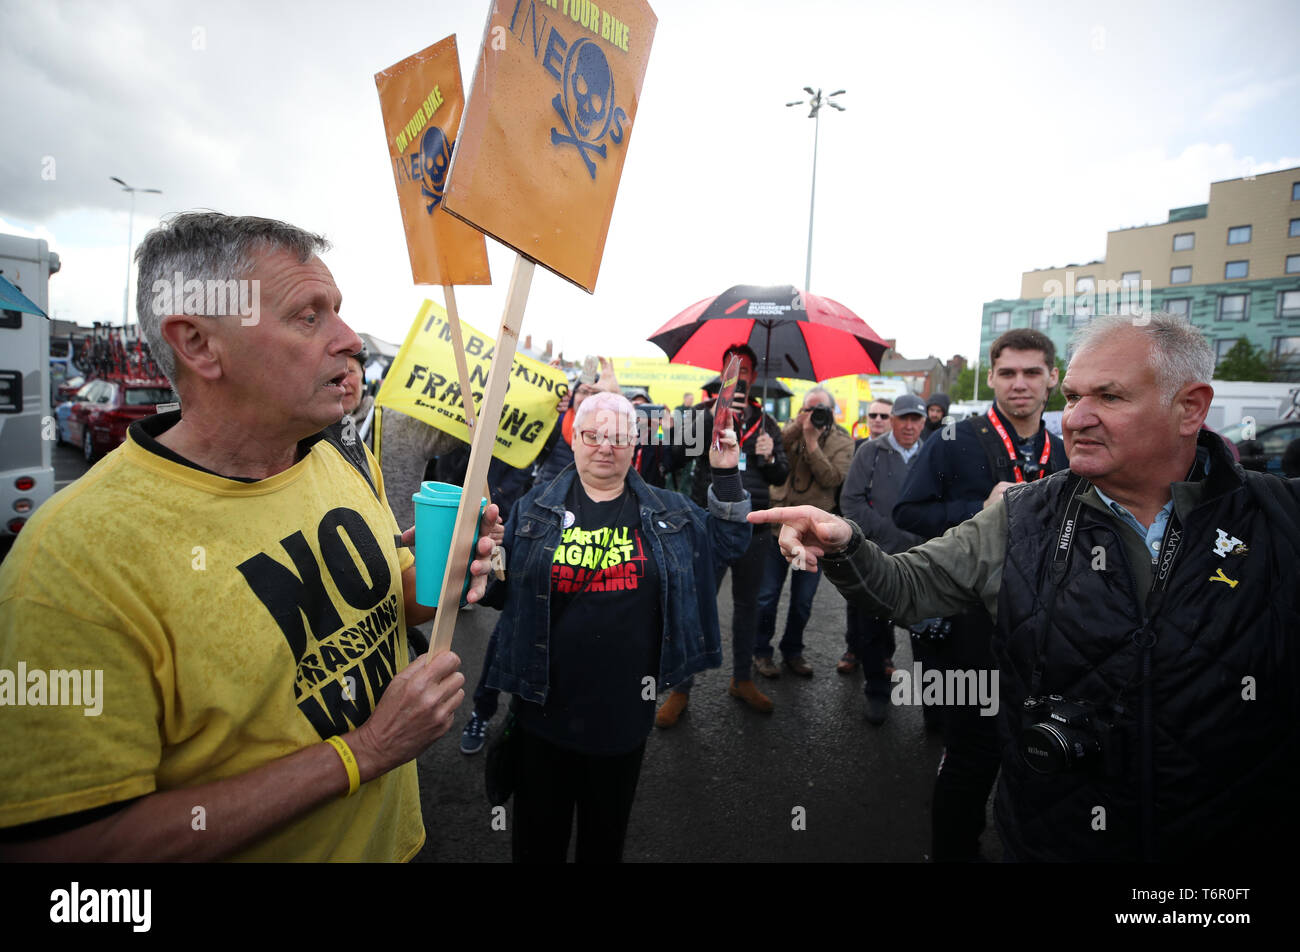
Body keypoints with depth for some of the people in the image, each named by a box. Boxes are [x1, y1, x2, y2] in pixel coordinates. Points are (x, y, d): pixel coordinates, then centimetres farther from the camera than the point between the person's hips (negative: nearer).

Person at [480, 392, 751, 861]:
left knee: (607, 836, 23)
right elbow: (504, 587, 4)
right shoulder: (535, 506, -1)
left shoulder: (667, 511, 2)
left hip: (625, 709, 1)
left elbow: (728, 540, 6)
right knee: (538, 837, 19)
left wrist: (726, 476, -6)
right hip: (545, 705, 0)